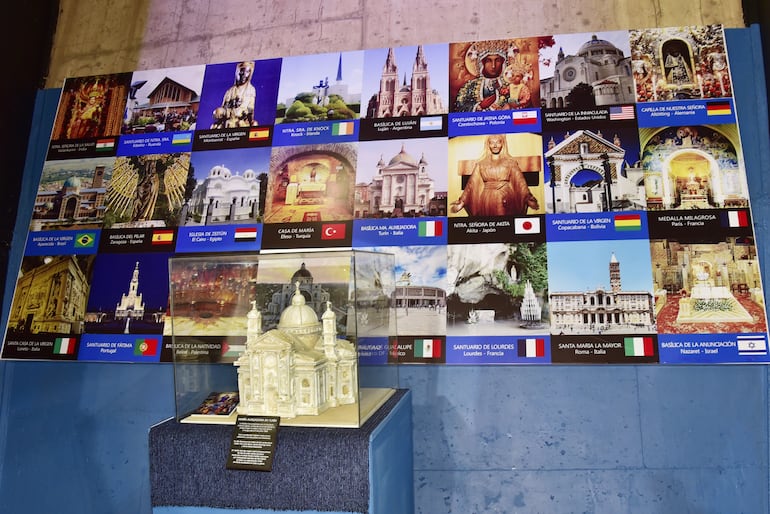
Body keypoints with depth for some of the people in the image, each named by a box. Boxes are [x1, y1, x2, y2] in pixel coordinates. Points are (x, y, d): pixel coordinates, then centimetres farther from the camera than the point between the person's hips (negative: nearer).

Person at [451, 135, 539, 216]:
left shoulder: (510, 162, 6)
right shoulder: (481, 164, 7)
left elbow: (520, 181, -1)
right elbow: (472, 183, 3)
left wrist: (529, 199, -13)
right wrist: (462, 202, -6)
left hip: (506, 201, 0)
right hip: (487, 200, 0)